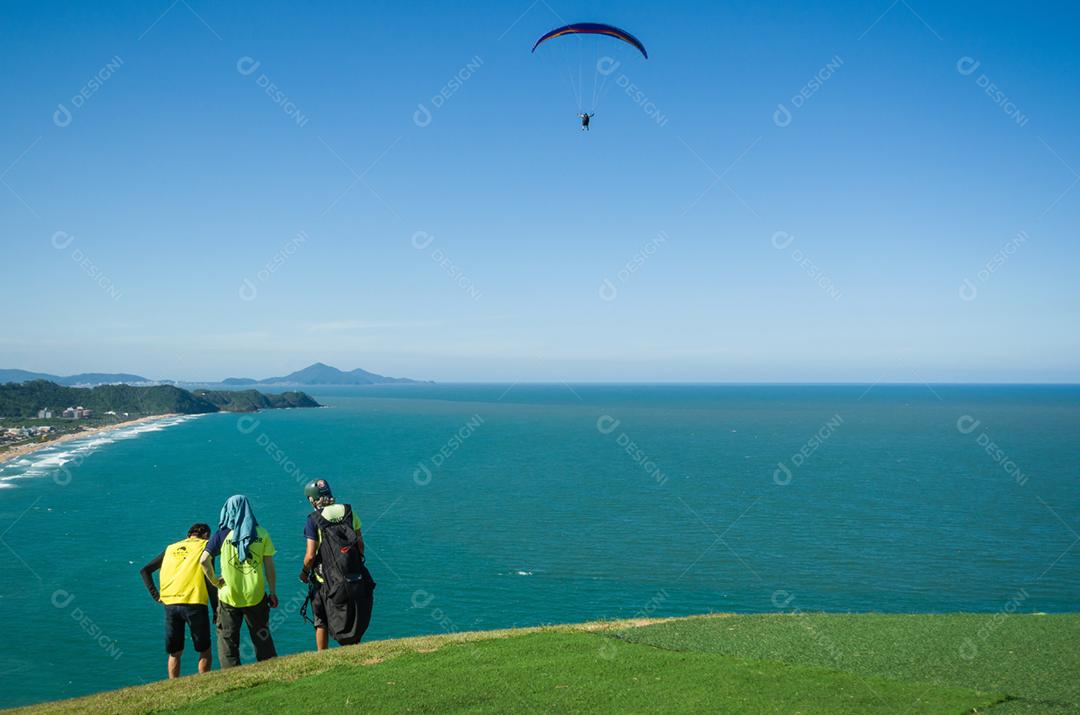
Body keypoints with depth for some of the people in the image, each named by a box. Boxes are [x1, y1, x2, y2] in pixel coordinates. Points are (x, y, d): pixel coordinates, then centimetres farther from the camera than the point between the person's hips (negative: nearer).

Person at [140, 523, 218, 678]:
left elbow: (145, 570, 19)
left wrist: (155, 595, 16)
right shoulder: (205, 546, 8)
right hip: (194, 602, -4)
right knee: (204, 650, 12)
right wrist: (216, 609, 1)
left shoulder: (171, 548, 22)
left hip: (170, 604, 4)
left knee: (174, 653, 17)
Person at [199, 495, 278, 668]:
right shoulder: (261, 534, -2)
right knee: (263, 640, 15)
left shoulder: (222, 534, -5)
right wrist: (273, 592, 6)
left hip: (229, 597, -2)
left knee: (227, 641, 11)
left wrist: (214, 581, -2)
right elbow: (269, 566, -1)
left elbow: (204, 560, -16)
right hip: (256, 596, 2)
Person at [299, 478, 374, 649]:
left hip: (327, 582, -3)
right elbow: (360, 544, 3)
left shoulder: (313, 520, -11)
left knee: (322, 622, 15)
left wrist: (304, 572, 5)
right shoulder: (349, 512, -1)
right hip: (355, 577, 3)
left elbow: (311, 555, -13)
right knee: (356, 619, 18)